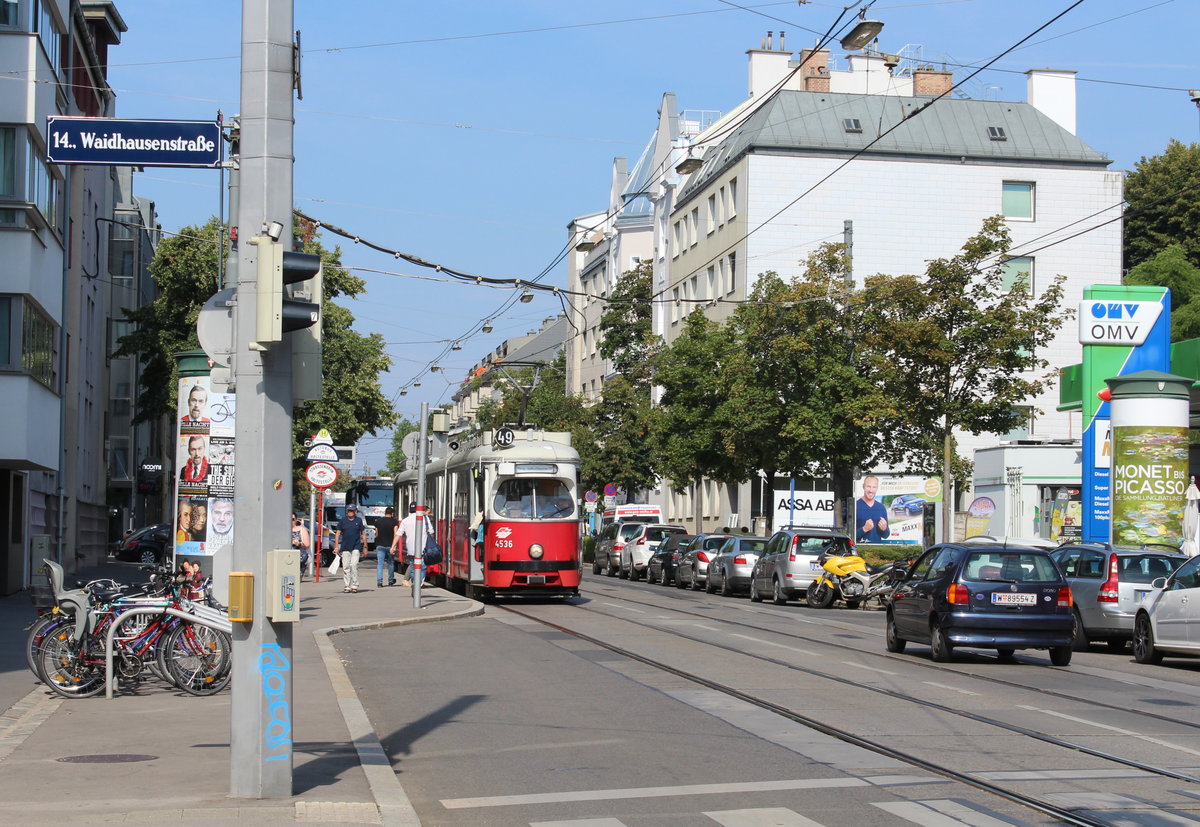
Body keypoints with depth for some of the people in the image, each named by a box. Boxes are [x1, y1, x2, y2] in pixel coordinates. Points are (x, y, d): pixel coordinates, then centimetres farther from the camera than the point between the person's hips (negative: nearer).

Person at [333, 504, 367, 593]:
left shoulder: (359, 520, 5)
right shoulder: (342, 520, 6)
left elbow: (363, 534, 10)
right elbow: (337, 533, 7)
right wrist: (336, 546, -1)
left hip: (356, 547, -2)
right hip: (345, 547, 2)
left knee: (354, 565, -12)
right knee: (346, 567, 1)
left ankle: (354, 586, -6)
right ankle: (347, 586, 7)